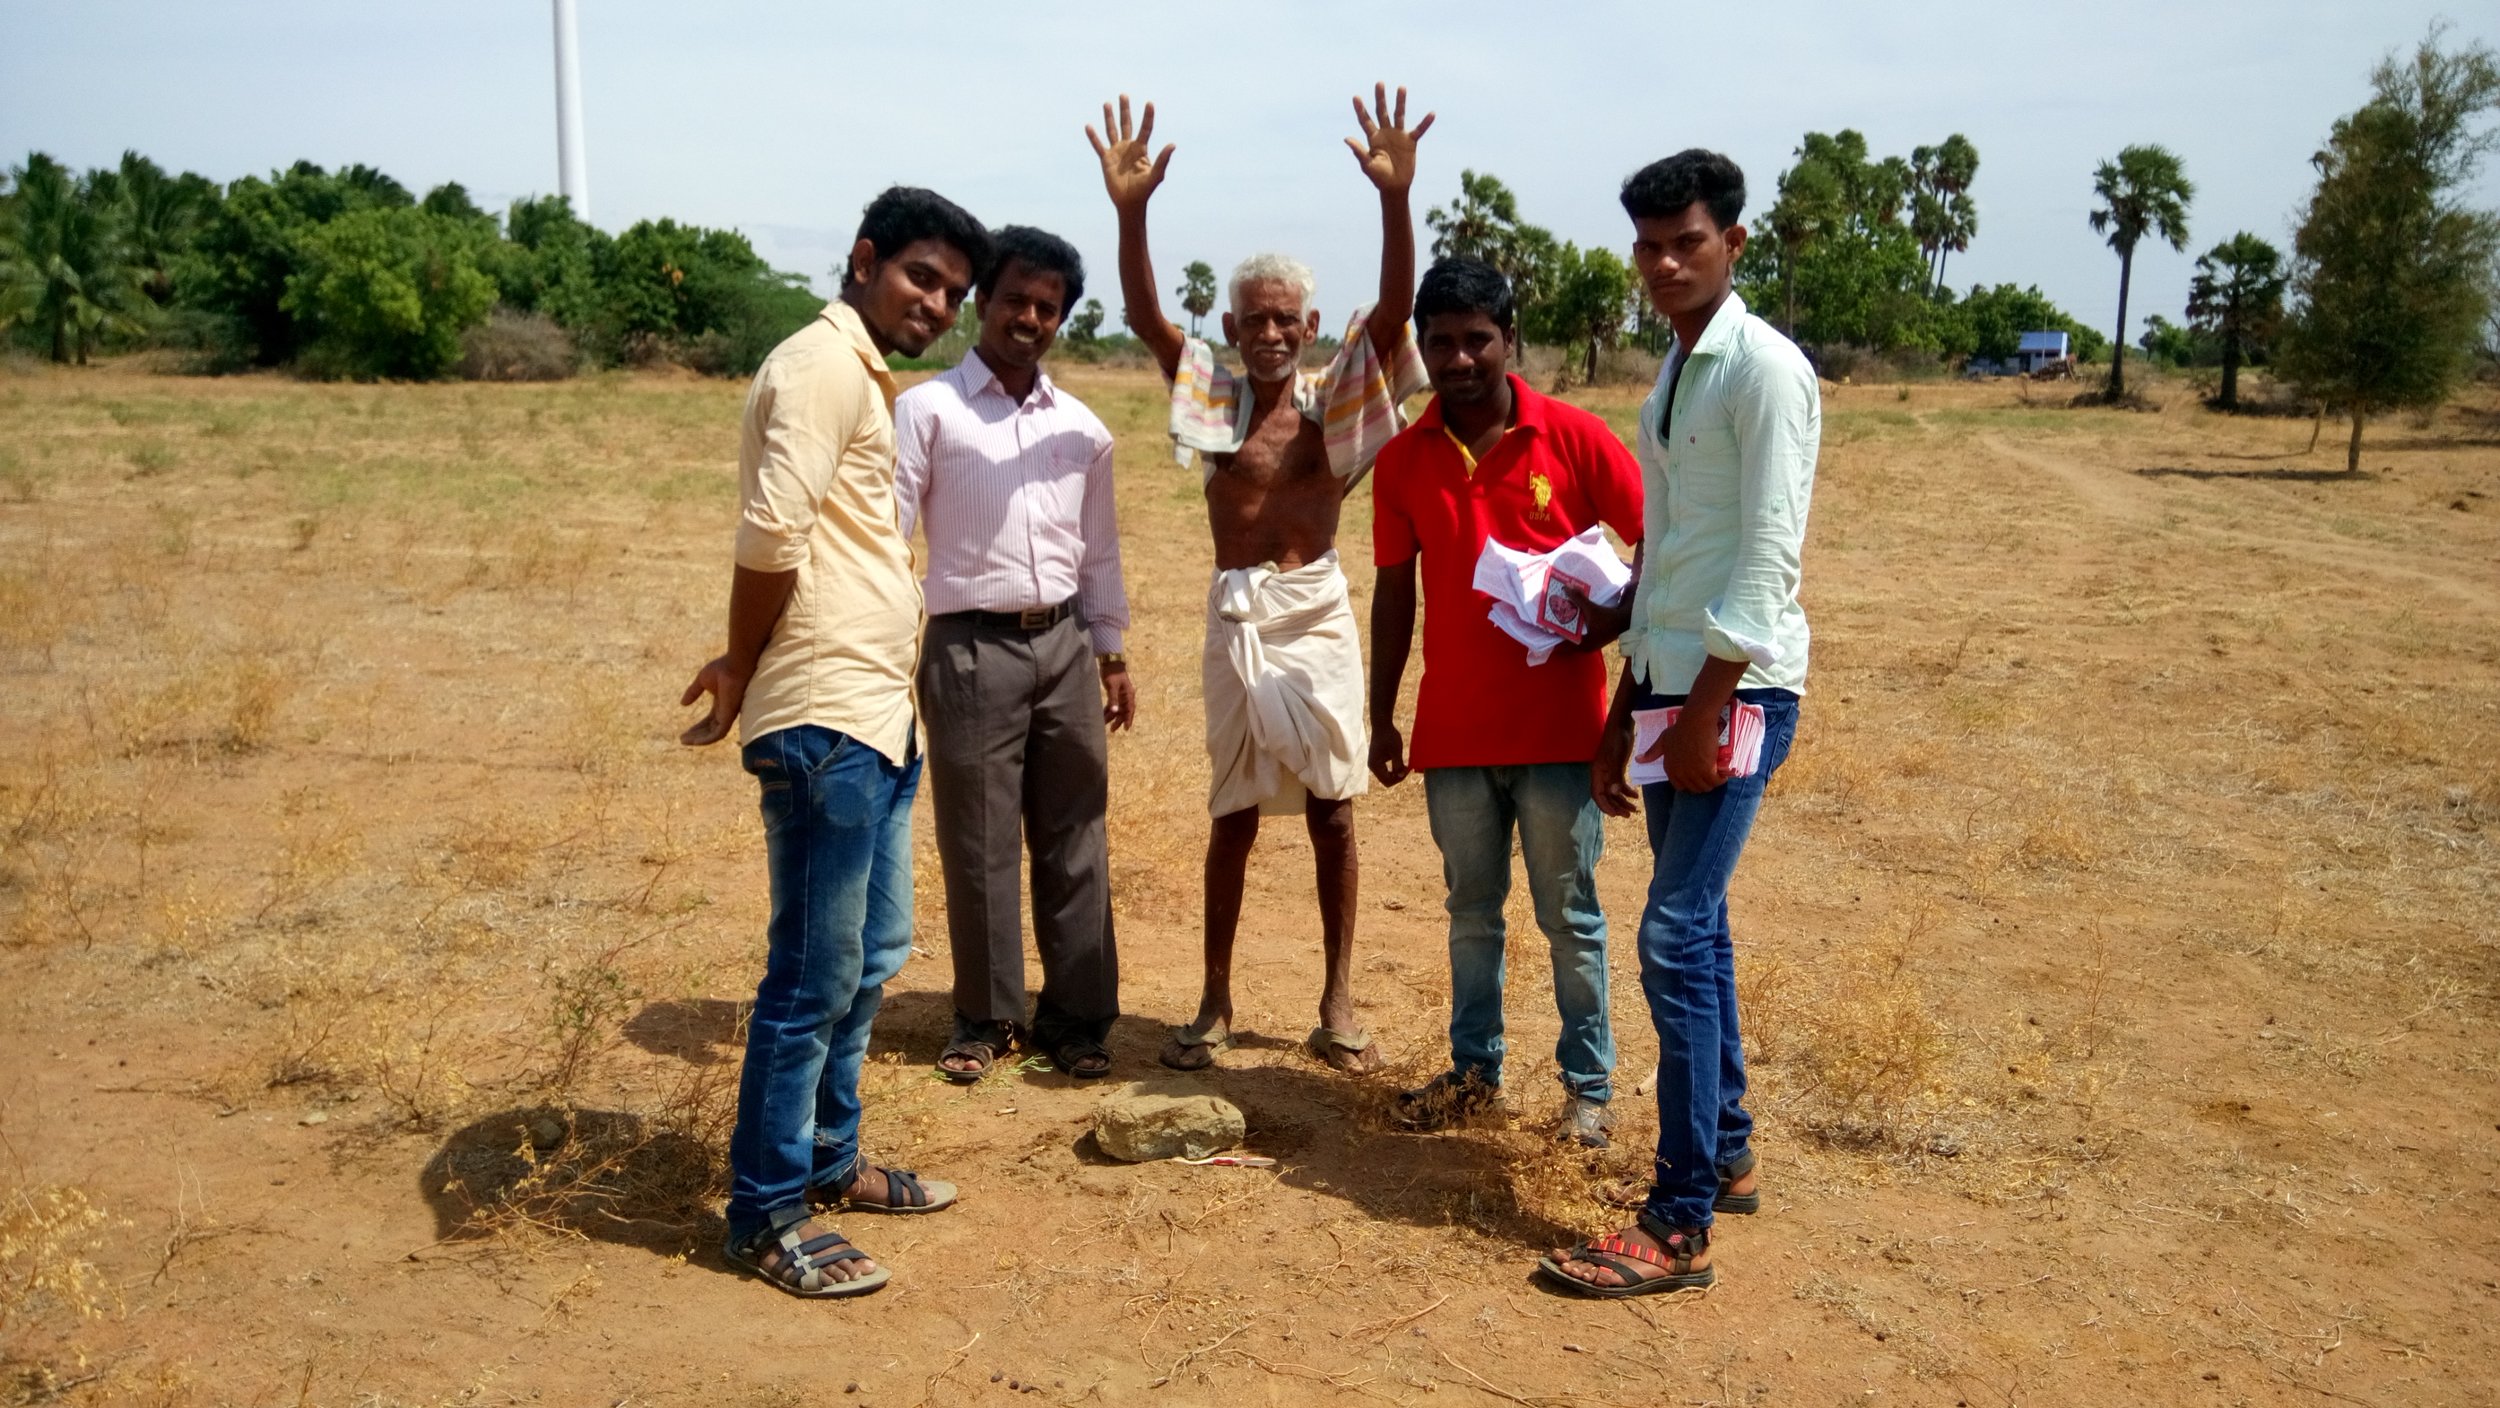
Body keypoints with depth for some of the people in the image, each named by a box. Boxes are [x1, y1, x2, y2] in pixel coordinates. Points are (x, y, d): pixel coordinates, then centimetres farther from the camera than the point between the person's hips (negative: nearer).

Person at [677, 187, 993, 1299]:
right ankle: (765, 1216, 11)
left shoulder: (863, 376, 21)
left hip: (878, 717, 10)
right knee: (814, 976, -2)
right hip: (827, 719, -10)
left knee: (873, 955, 18)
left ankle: (827, 1161, 33)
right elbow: (772, 535, -21)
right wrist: (743, 669, -7)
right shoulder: (823, 363, -12)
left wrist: (747, 665, 6)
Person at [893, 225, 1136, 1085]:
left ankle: (1076, 1016, 19)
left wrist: (1111, 651, 17)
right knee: (978, 847, 3)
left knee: (1073, 842, 8)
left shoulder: (1081, 427, 13)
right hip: (971, 648, -4)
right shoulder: (928, 410, -2)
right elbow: (887, 528, -7)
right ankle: (985, 1018, 19)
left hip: (1064, 643, 4)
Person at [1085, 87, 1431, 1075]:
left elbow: (1394, 307, -12)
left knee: (1331, 805, 5)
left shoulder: (1337, 398, 2)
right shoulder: (1213, 396, 3)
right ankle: (1216, 1001, 19)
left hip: (1319, 611, 0)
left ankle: (1338, 1003, 16)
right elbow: (1144, 317, -10)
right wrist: (1130, 212, -25)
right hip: (1236, 614, 0)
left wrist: (1395, 198, -26)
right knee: (1234, 813, 7)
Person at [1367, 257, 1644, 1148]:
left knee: (1570, 916, 7)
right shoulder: (1404, 460, 4)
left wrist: (1614, 617, -16)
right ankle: (1474, 1071, 28)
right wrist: (1380, 717, 9)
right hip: (1452, 731, 3)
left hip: (1559, 726, -3)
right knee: (1471, 911, 15)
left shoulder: (1574, 438, -6)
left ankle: (1589, 1086, 20)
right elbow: (1394, 592, 9)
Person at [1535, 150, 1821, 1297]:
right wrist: (1625, 719, 18)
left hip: (1738, 688, -9)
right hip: (1672, 683, 9)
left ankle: (1681, 1227, -3)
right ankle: (1727, 1157, 29)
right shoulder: (1670, 379, 16)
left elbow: (1768, 554, -16)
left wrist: (1708, 704, -19)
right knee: (1696, 929, 14)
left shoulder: (1763, 367, -9)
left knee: (1675, 936, -10)